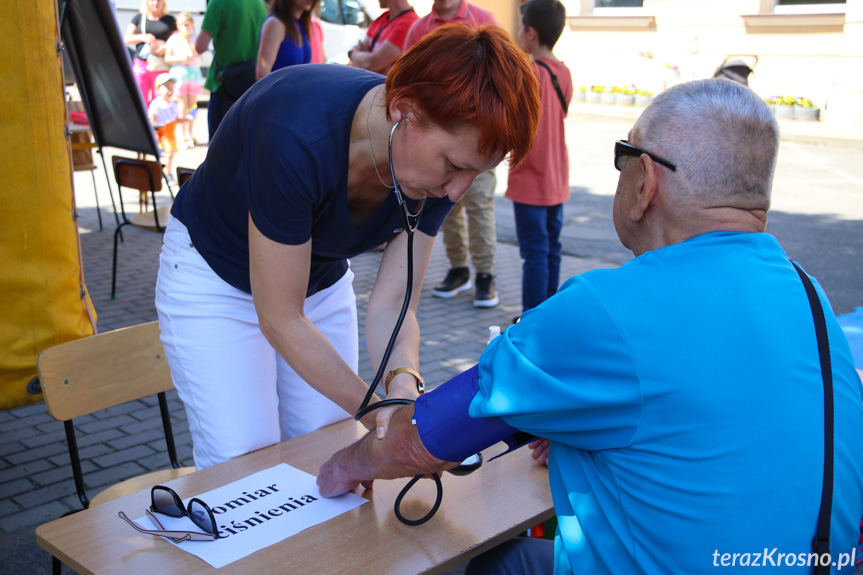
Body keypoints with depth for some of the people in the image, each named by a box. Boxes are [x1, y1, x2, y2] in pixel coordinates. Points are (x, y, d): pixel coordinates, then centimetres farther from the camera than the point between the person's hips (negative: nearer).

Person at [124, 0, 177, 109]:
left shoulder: (170, 20, 10)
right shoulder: (139, 18, 12)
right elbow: (127, 39, 8)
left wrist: (166, 48, -15)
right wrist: (143, 37, -10)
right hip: (141, 64, 1)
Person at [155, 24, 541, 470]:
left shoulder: (440, 166, -20)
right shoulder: (296, 136, -38)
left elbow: (391, 307, -18)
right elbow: (281, 319, -30)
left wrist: (403, 385, -38)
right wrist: (379, 414, -33)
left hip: (321, 280, 5)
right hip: (214, 277, -5)